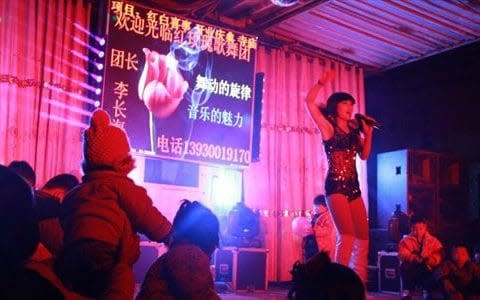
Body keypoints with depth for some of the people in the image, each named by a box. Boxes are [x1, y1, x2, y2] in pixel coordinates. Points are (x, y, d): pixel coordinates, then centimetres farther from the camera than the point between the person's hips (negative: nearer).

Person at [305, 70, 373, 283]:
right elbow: (309, 102, -9)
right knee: (348, 235, -18)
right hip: (335, 186, -7)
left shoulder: (354, 130, 16)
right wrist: (322, 82, -16)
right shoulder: (328, 127, 0)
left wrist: (368, 133, 8)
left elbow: (364, 155, 19)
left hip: (353, 186, 7)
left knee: (363, 237, 6)